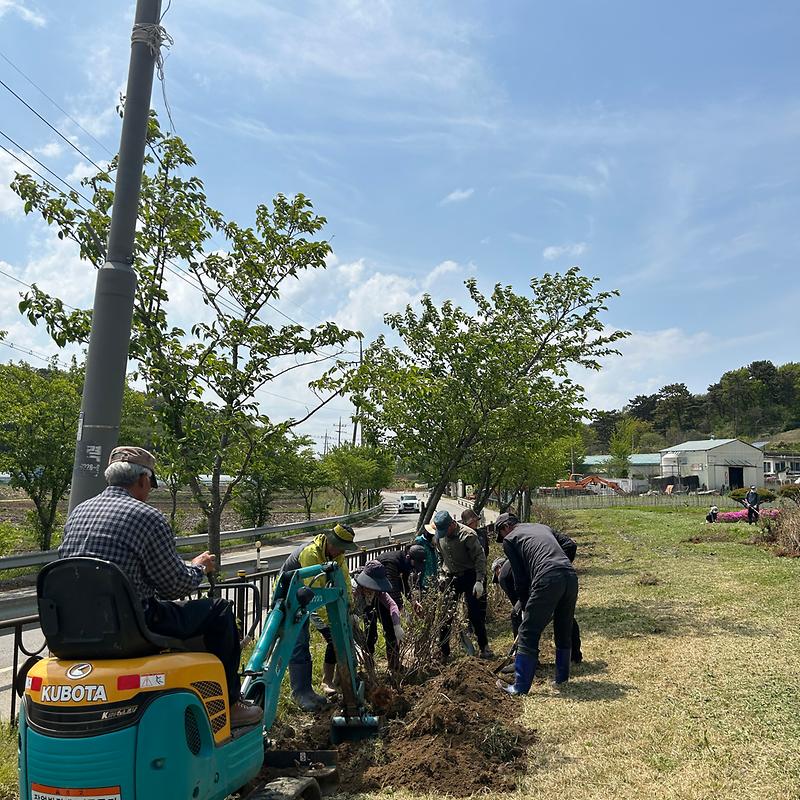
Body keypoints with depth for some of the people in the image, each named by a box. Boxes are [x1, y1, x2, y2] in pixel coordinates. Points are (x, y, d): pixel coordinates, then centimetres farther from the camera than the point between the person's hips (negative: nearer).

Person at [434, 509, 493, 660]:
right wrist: (442, 576, 11)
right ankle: (443, 651, 11)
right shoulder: (439, 535, -2)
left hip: (469, 576, -5)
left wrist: (479, 581, -21)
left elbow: (480, 558, -18)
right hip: (451, 577, 5)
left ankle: (484, 647, 18)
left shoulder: (467, 535, -21)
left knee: (475, 614, 1)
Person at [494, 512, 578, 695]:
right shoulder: (543, 527, 31)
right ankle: (562, 678, 35)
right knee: (564, 631, 23)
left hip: (547, 580, -7)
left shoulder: (510, 540, 13)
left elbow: (520, 576, 10)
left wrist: (524, 605, 21)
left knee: (528, 634, 3)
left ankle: (520, 687, 7)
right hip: (570, 576, 7)